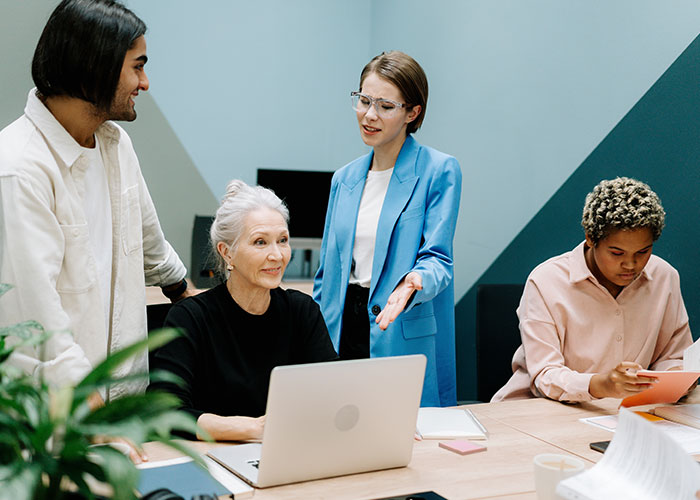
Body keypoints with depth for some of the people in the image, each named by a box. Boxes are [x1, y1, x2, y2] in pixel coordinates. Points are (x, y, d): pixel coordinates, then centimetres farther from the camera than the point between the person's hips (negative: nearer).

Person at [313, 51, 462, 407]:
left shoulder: (439, 171, -5)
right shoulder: (344, 179, 12)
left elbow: (437, 258, -10)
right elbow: (326, 270, 15)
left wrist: (414, 282, -32)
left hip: (406, 339, -5)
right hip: (342, 333, 5)